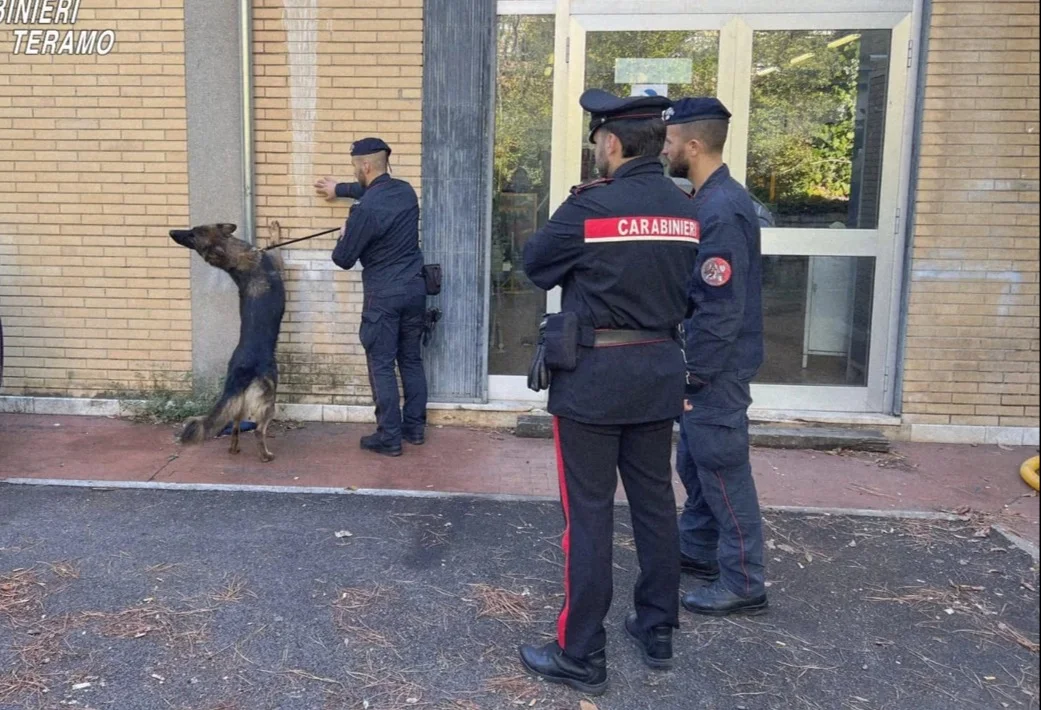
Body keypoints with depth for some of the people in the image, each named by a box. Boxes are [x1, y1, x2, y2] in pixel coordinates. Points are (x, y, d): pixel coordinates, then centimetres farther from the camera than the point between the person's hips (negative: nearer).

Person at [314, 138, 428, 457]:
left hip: (384, 295, -7)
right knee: (412, 360, 16)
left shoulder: (365, 209, -19)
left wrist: (343, 239, 13)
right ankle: (415, 427, 24)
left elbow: (343, 259, -9)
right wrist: (339, 189, 41)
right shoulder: (405, 190, 5)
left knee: (382, 366, 2)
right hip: (415, 289, 7)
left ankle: (389, 439, 6)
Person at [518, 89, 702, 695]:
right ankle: (659, 631, 30)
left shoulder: (590, 207, -14)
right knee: (656, 503, 16)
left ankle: (582, 656, 12)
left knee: (589, 514, 2)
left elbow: (536, 265, 0)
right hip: (660, 370, 6)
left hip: (594, 374, -6)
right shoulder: (686, 210, 4)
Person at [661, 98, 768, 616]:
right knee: (694, 462, 20)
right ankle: (698, 551, 36)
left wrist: (696, 373, -19)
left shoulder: (721, 210, -21)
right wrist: (690, 365, 14)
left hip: (716, 369, -10)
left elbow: (722, 308, -24)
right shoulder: (710, 199, 10)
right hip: (705, 363, 10)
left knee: (723, 470, 0)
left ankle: (743, 583, 13)